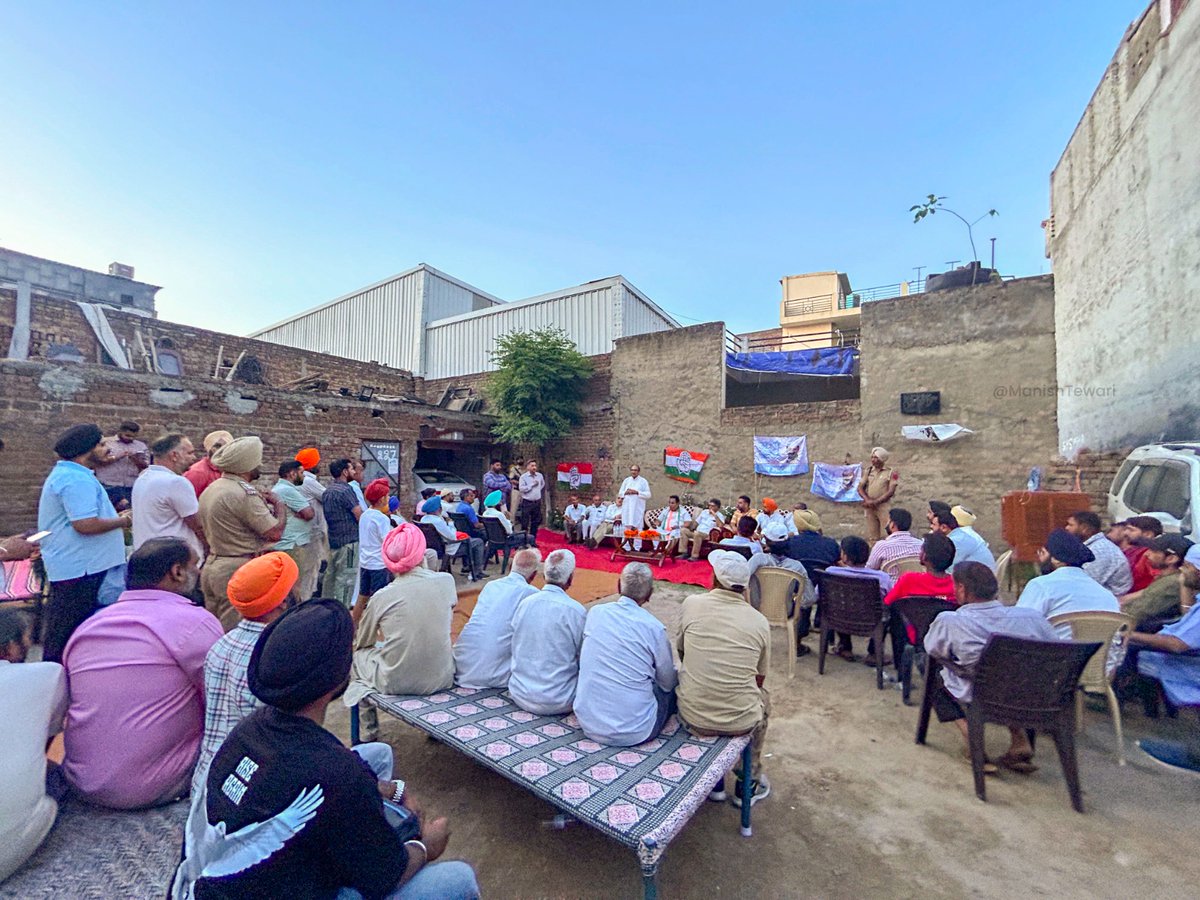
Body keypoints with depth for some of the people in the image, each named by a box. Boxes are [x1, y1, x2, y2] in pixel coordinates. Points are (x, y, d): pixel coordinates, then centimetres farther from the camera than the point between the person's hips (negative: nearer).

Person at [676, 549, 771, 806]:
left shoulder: (691, 604, -10)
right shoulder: (760, 622, -7)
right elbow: (759, 679, 6)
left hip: (692, 717, 0)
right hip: (741, 722, 1)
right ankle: (749, 784, 42)